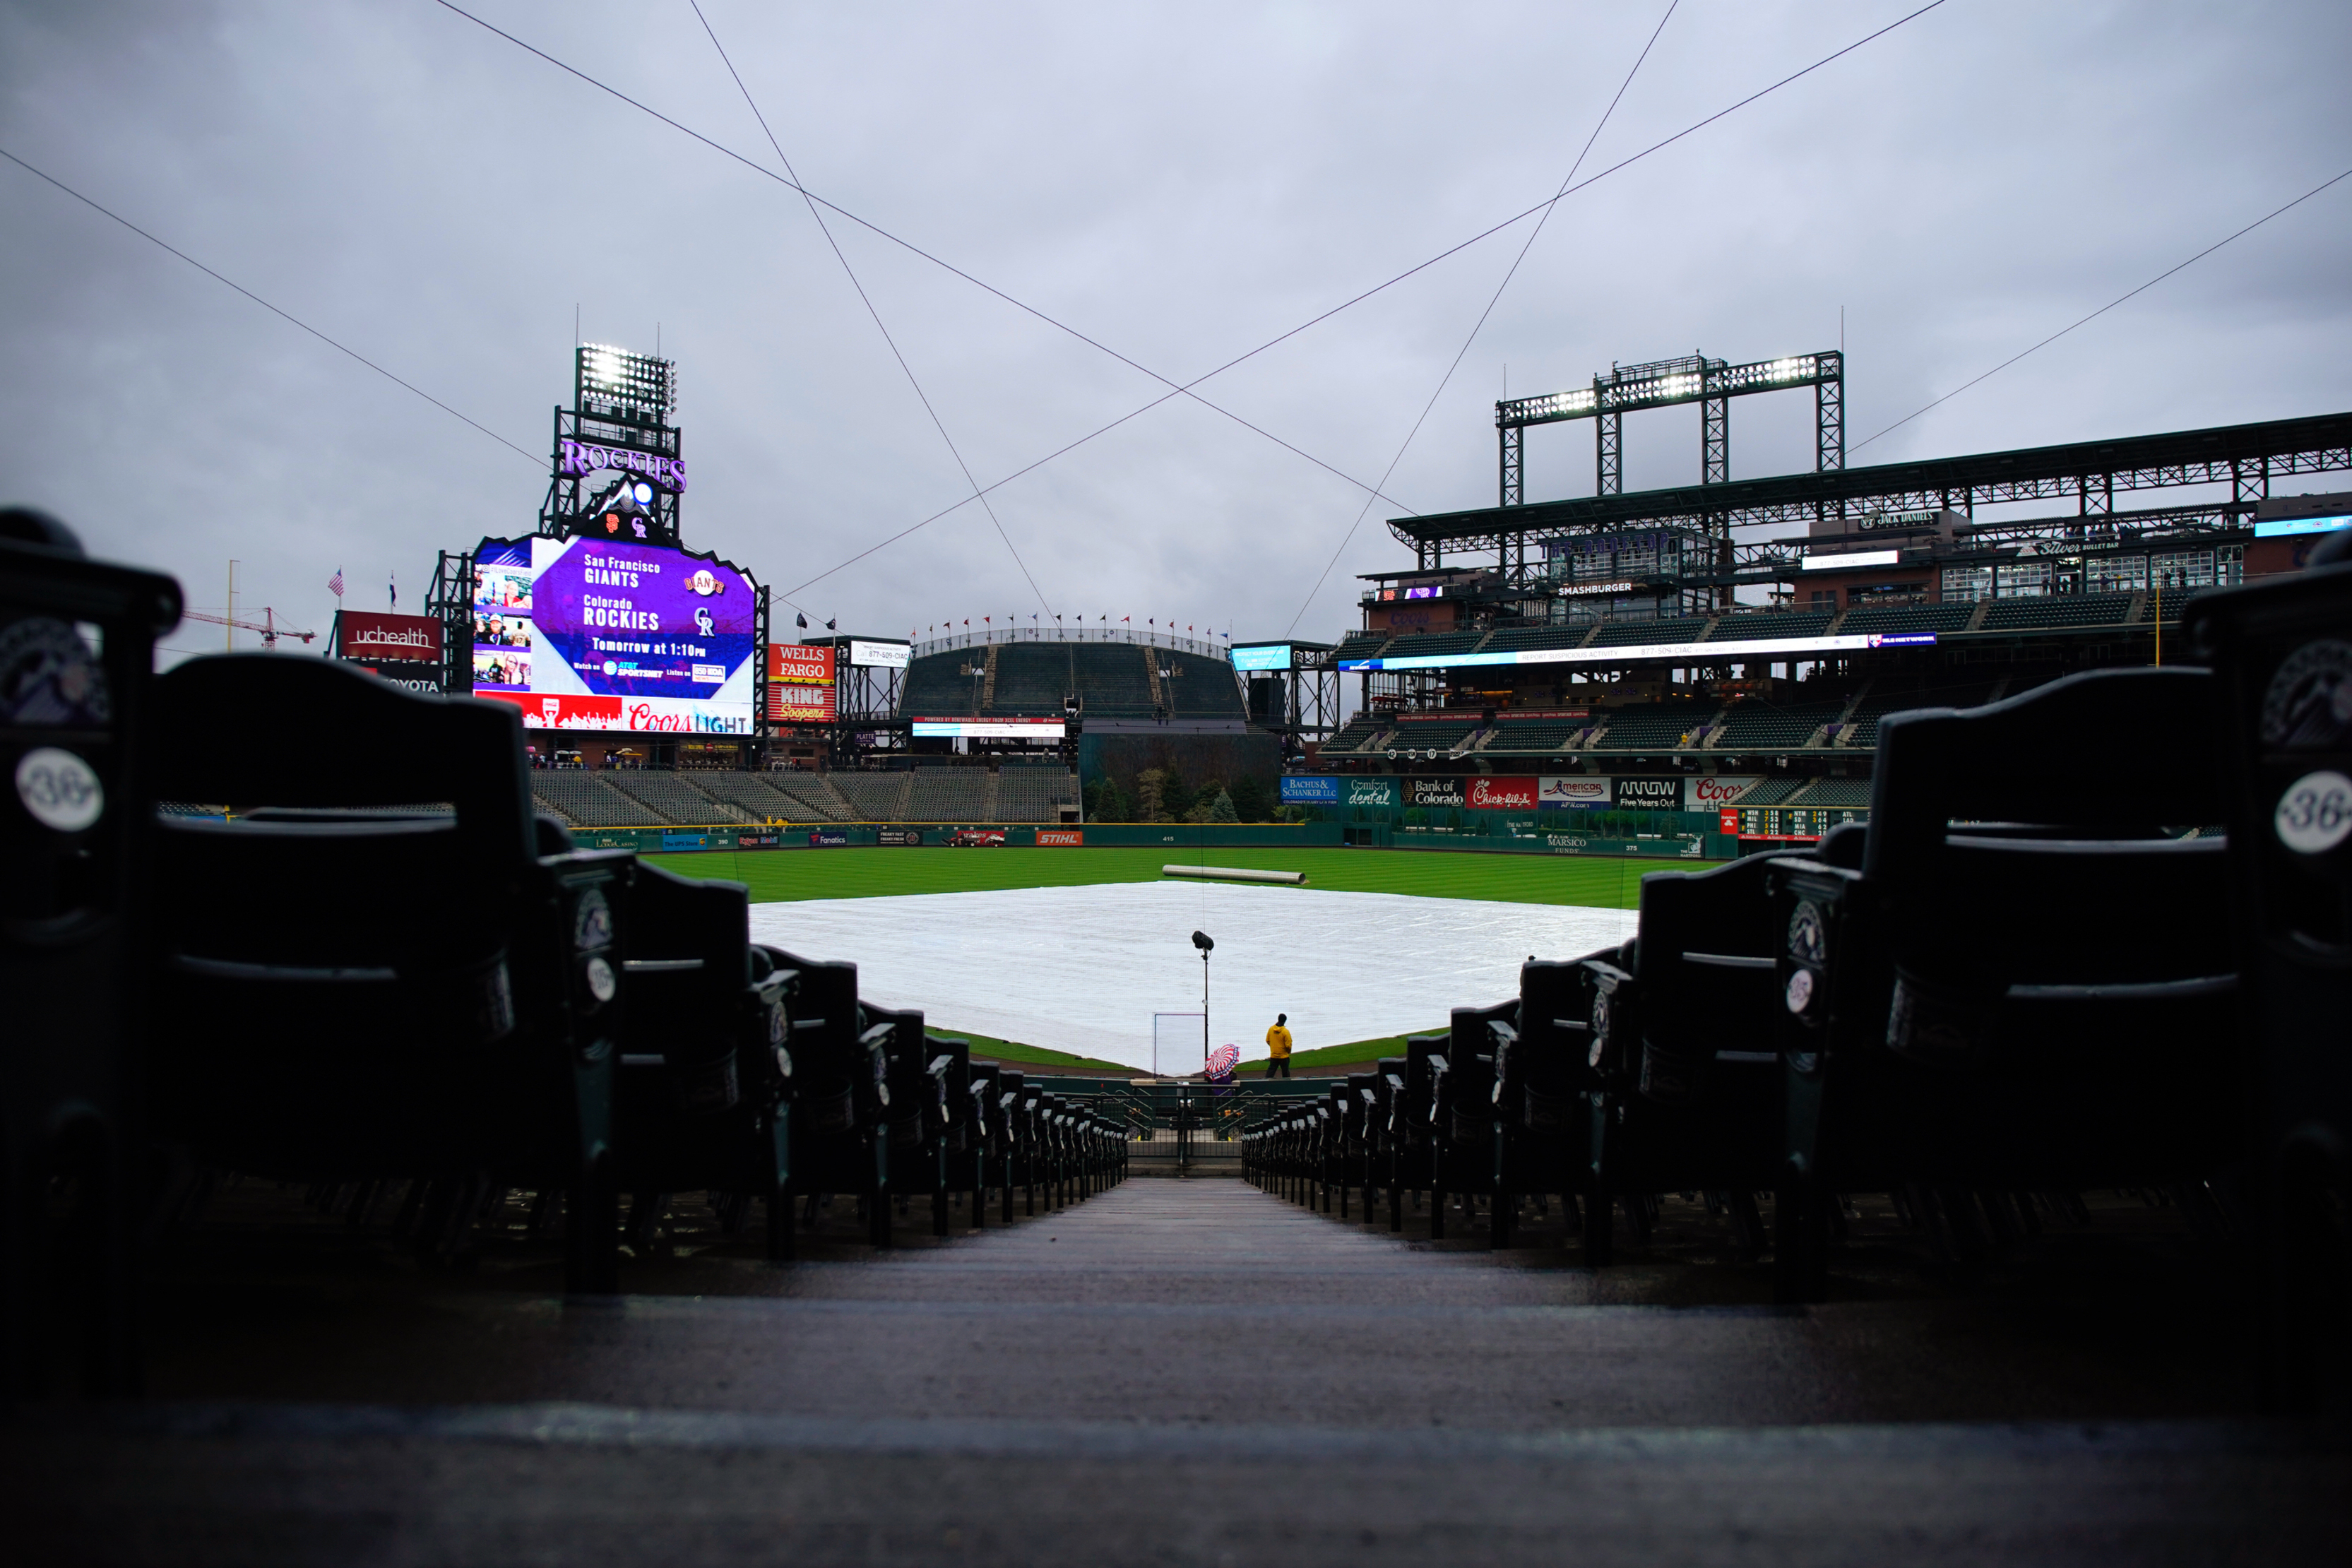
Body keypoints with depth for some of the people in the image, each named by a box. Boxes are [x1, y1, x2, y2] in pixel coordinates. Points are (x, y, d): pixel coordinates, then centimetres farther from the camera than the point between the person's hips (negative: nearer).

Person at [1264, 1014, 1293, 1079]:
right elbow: (1288, 1045, -15)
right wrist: (1289, 1051, 5)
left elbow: (1267, 1040, 5)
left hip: (1273, 1056, 3)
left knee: (1271, 1071, 8)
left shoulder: (1271, 1029, -5)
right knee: (1285, 1073, 11)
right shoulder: (1285, 1032, -18)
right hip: (1284, 1056, -3)